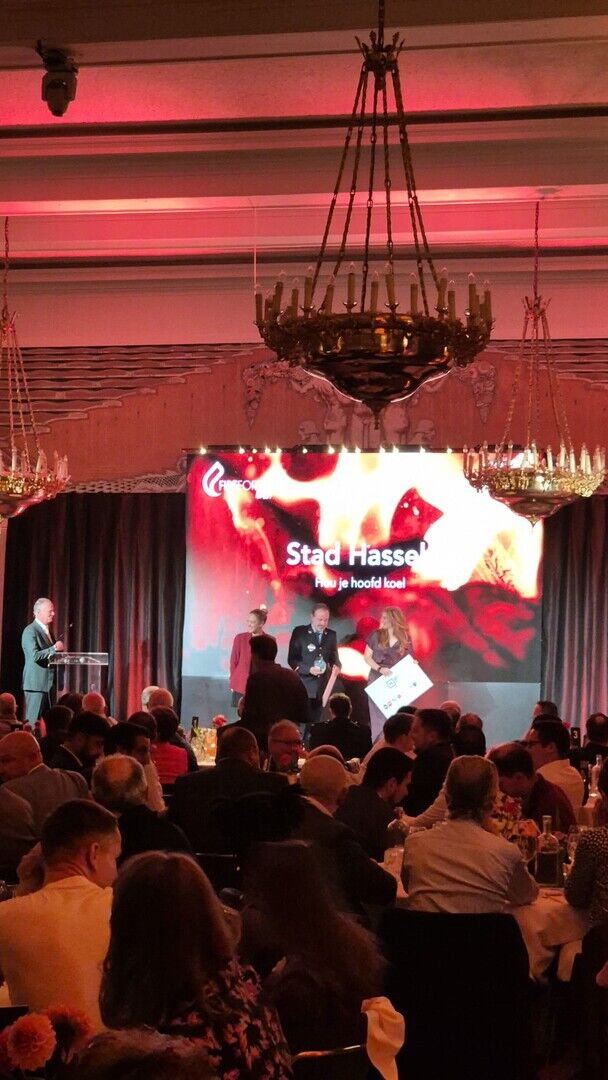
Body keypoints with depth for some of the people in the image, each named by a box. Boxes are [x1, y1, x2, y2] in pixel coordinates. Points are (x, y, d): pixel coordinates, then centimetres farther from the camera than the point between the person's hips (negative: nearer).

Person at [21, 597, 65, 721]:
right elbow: (35, 656, -22)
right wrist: (54, 648, -20)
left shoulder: (48, 631, 18)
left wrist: (59, 650, 10)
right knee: (34, 722, -7)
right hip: (36, 684, -9)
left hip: (49, 684, 9)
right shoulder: (30, 631, -11)